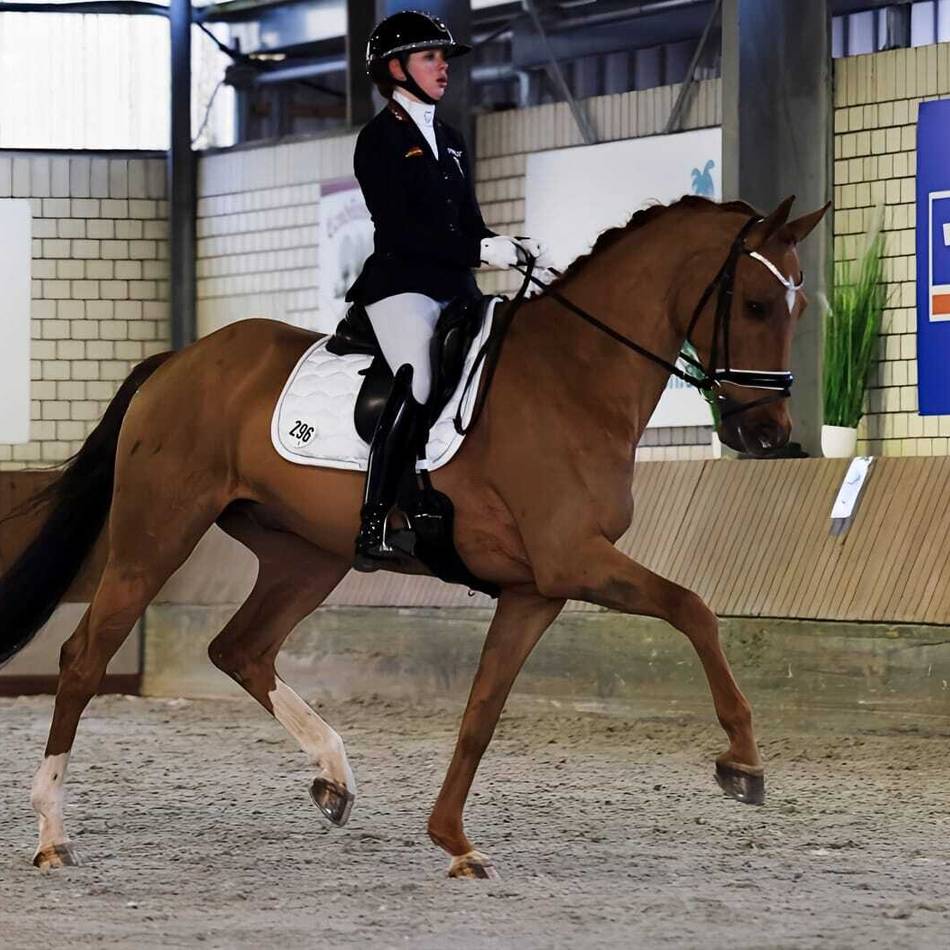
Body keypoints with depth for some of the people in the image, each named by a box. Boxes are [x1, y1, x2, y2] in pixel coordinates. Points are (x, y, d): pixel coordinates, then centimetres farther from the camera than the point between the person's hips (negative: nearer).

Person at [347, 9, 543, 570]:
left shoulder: (451, 141, 21)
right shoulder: (380, 139, -2)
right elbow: (397, 228, -13)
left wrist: (511, 248, -2)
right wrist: (480, 251, -19)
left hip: (457, 290, 8)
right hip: (400, 284, -8)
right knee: (416, 385, -28)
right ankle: (373, 529, -27)